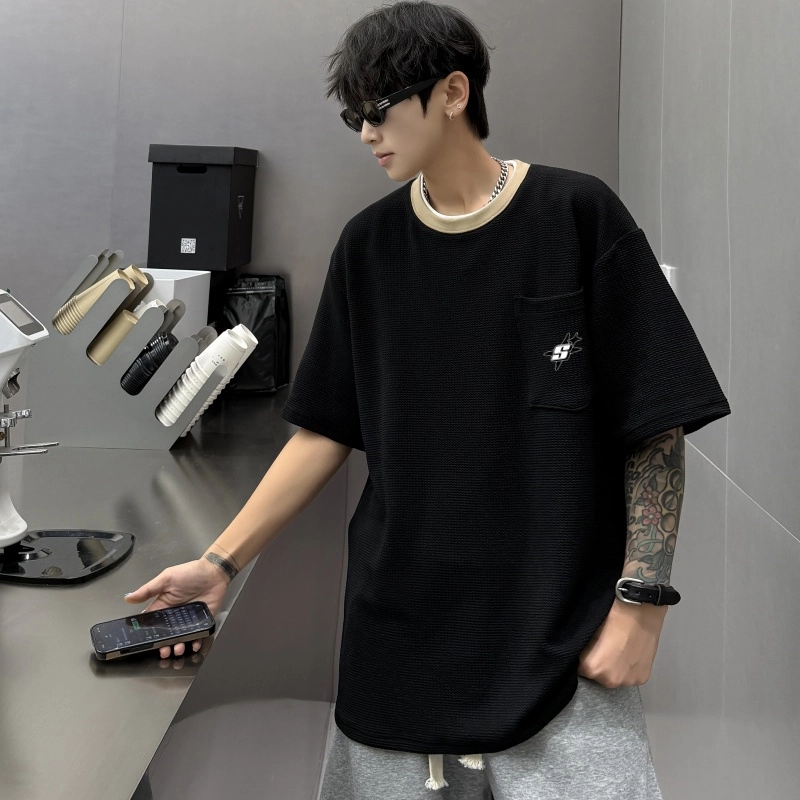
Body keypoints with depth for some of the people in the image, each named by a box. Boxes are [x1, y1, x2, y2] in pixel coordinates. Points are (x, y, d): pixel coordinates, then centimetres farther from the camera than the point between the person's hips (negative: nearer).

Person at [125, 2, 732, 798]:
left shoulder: (576, 216, -6)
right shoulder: (369, 244, 5)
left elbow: (654, 426, -5)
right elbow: (325, 431, 8)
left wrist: (642, 599, -10)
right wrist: (219, 561, 1)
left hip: (559, 632, -3)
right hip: (398, 627, 4)